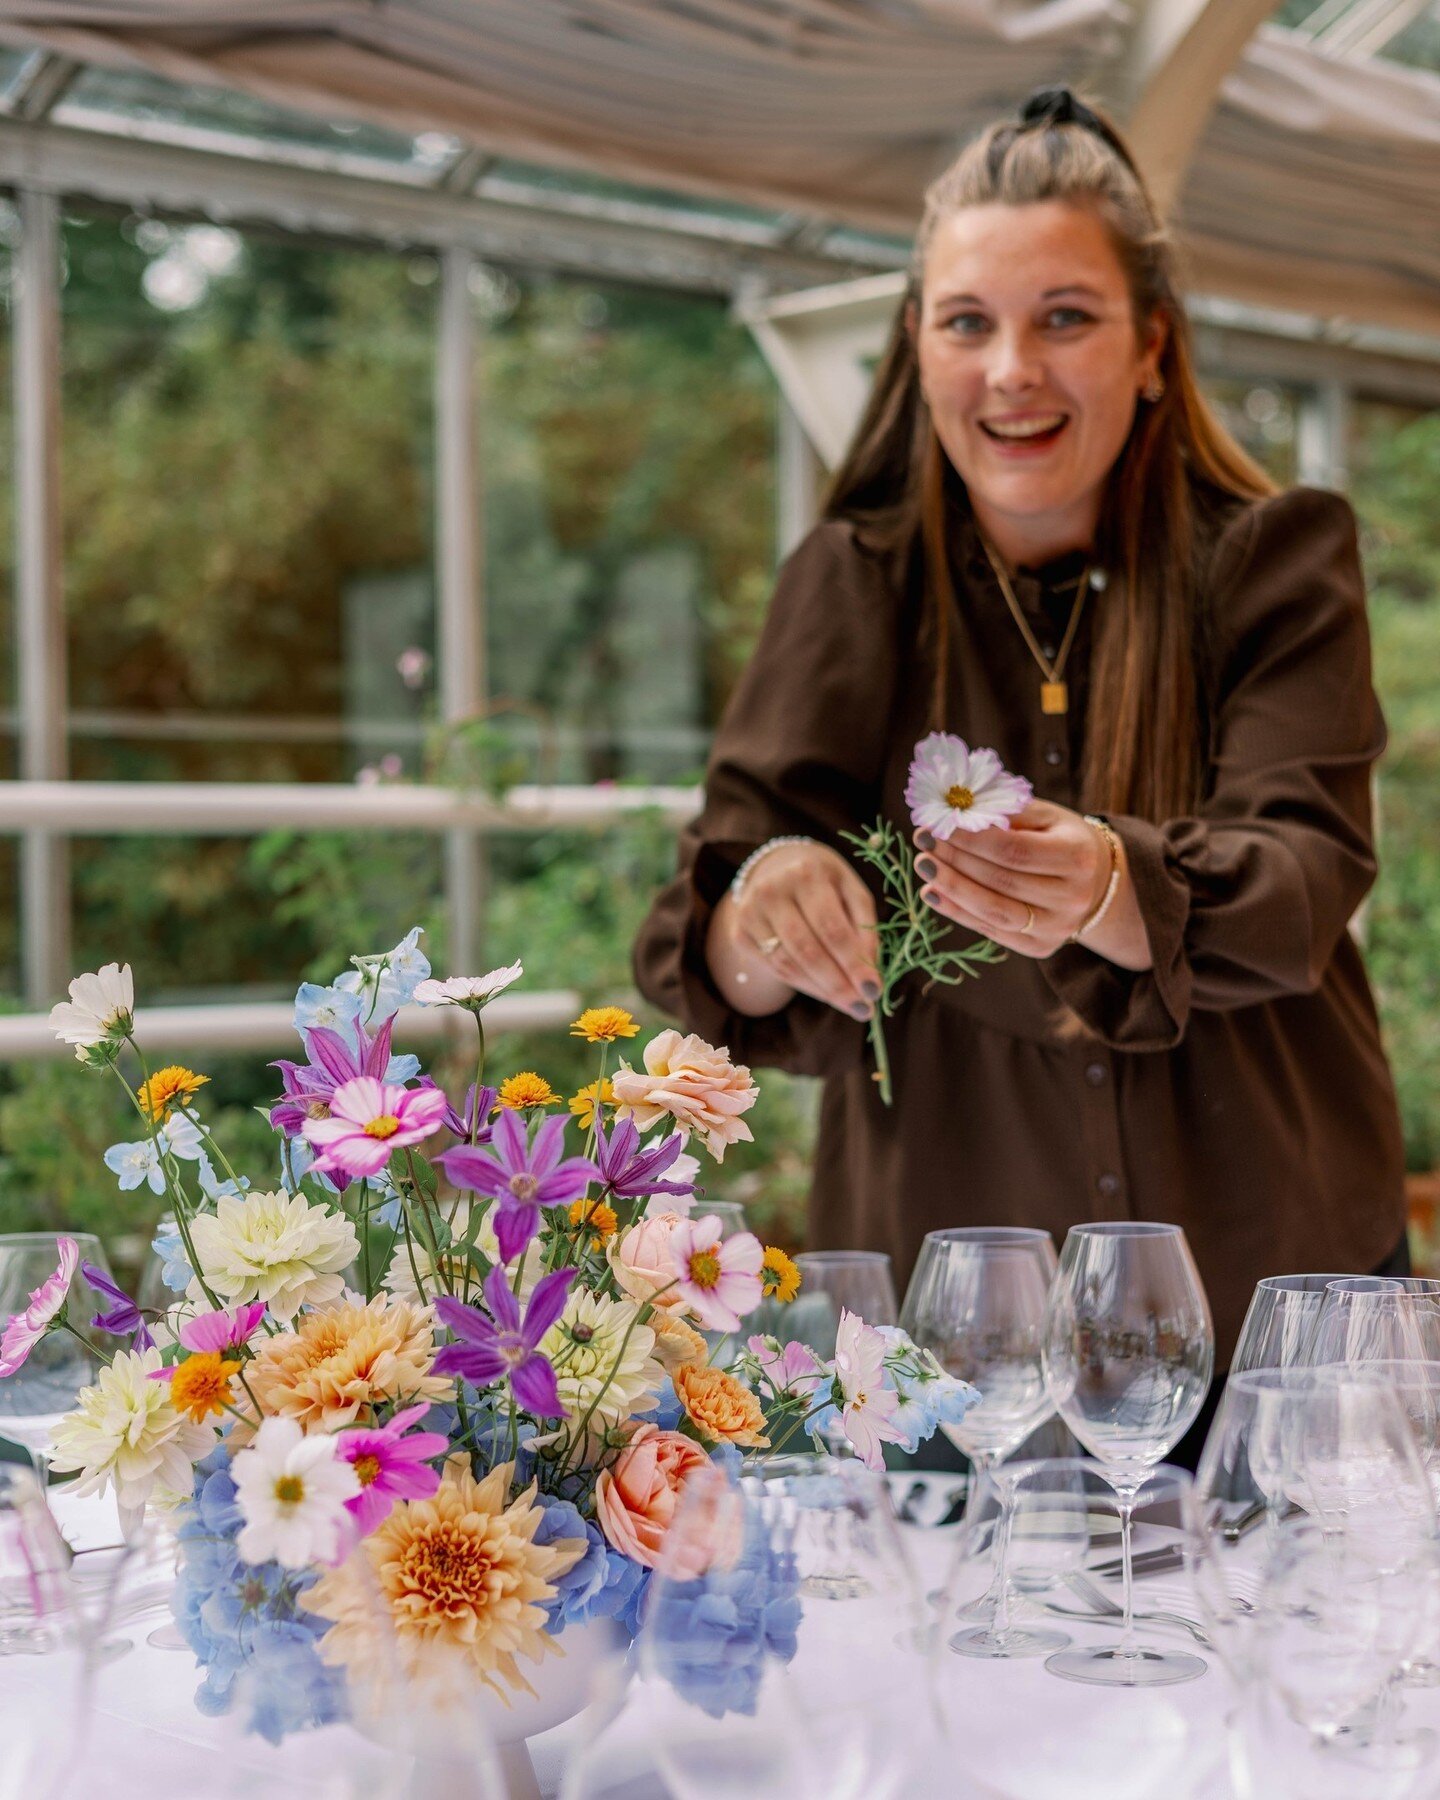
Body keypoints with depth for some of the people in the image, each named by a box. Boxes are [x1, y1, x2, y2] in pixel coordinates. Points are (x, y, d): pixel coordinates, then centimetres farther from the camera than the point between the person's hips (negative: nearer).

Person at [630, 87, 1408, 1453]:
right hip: (946, 1300, 1)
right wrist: (764, 918, -33)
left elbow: (1305, 879, -18)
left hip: (1272, 1289, 0)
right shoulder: (855, 584, 0)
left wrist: (1109, 892, -40)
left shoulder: (1275, 558, -3)